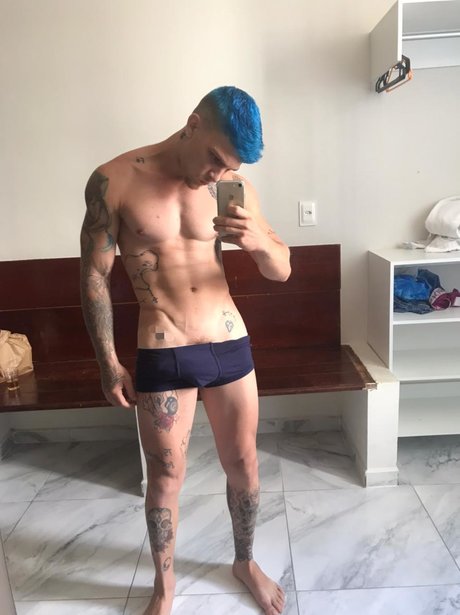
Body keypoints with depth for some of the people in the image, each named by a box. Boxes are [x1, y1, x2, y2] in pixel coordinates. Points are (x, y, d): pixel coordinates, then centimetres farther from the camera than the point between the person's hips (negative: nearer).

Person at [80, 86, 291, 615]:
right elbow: (95, 276, -4)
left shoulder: (234, 187, -1)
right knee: (165, 476, 12)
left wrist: (259, 240, -20)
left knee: (243, 463, 15)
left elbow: (281, 271, 3)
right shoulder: (114, 181, -9)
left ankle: (245, 562, 43)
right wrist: (108, 363, -4)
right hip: (162, 356, -2)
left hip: (230, 345, 3)